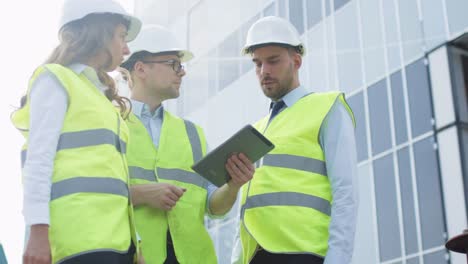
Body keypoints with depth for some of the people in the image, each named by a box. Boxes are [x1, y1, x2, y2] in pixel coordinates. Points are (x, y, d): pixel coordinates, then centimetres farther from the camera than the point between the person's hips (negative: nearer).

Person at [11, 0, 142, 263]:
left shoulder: (100, 96, 27)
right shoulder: (55, 79, 5)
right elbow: (39, 160, -6)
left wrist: (131, 240, 14)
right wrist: (39, 231, -16)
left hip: (113, 234, 8)